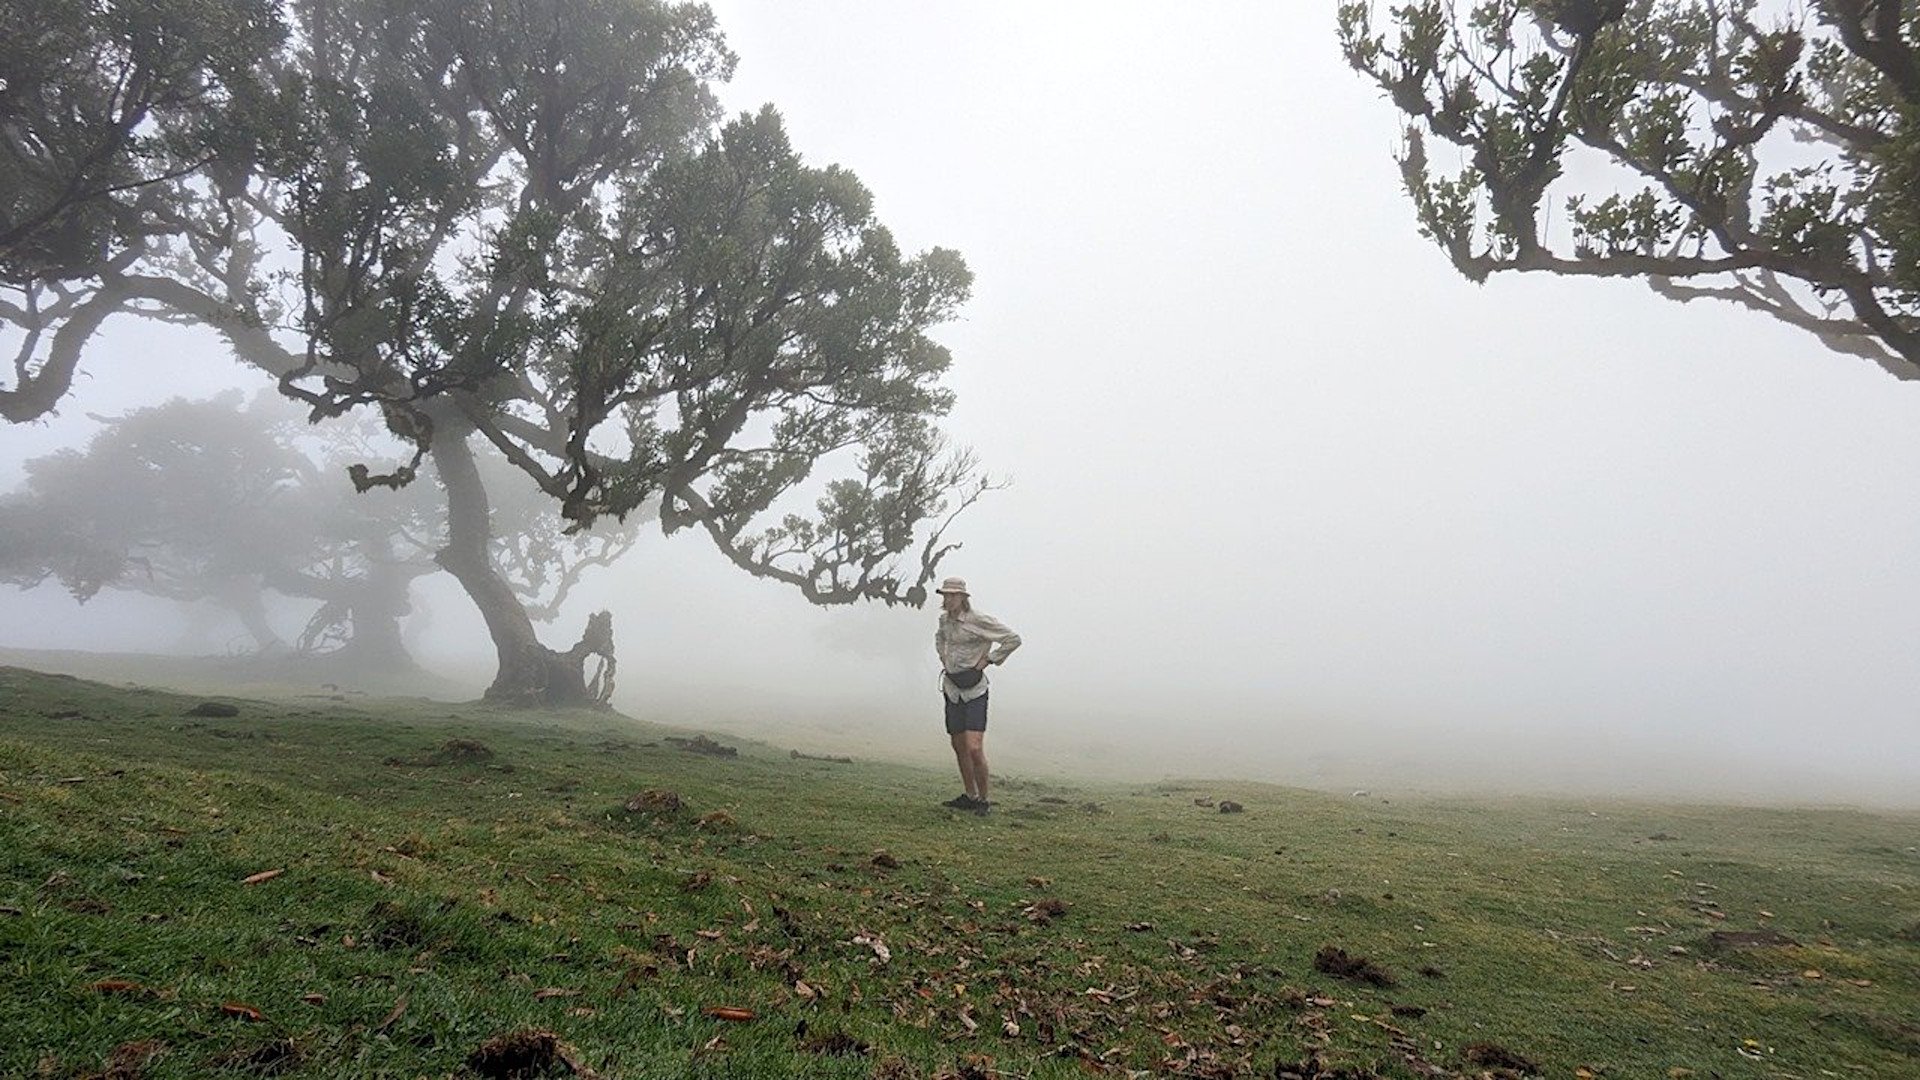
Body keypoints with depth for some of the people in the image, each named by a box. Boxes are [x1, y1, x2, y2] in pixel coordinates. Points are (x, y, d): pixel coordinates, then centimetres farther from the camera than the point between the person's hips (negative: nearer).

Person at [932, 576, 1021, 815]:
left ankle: (983, 800, 1)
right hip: (951, 689, 7)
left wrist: (988, 659, -10)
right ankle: (970, 797, 24)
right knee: (959, 748, 12)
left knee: (974, 748, -14)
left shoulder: (979, 620, -13)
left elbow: (1013, 639, -10)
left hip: (974, 690, -7)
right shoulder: (945, 619, 8)